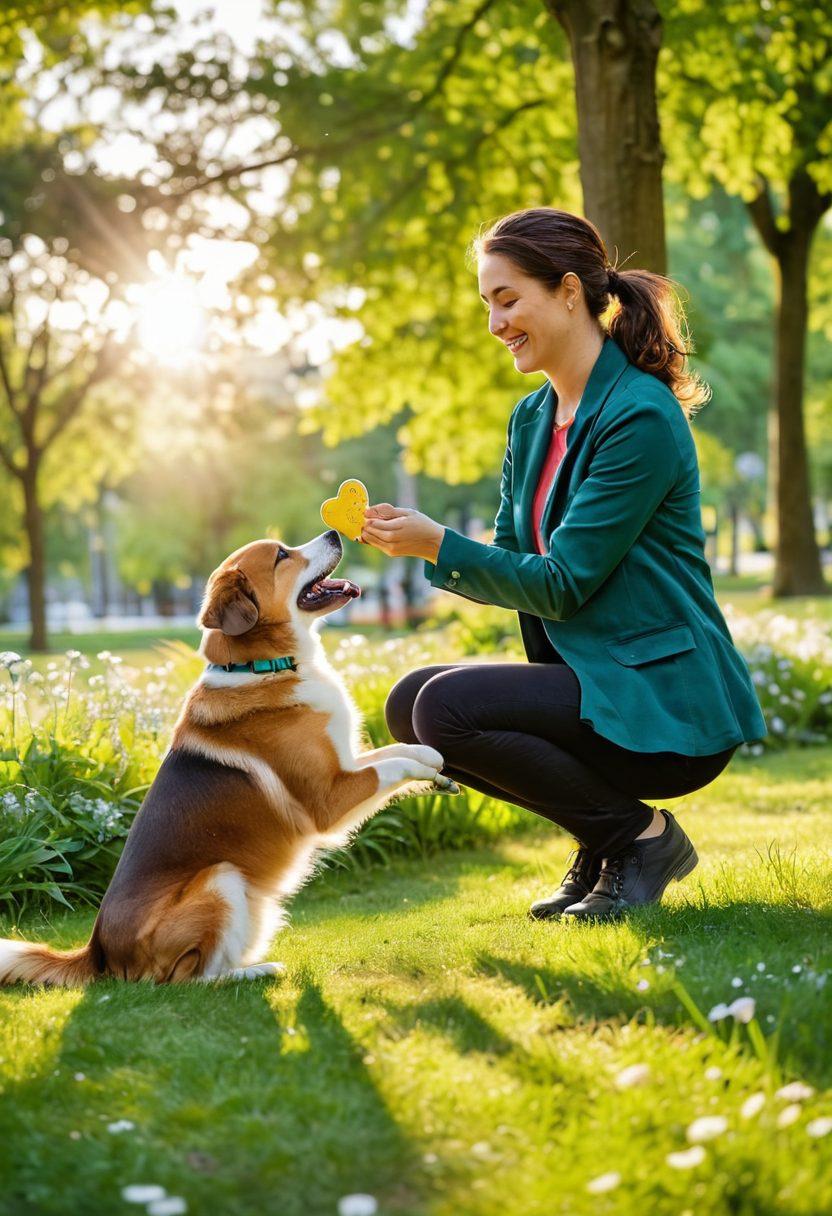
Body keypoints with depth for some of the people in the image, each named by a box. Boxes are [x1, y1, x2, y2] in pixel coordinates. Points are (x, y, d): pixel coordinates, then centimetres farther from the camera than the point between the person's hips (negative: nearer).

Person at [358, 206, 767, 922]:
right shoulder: (532, 418, 11)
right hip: (587, 675, 9)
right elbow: (512, 563, 9)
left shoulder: (641, 417, -17)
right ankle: (604, 841, 9)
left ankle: (643, 837, -5)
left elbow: (561, 583, -19)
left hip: (670, 701, -9)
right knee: (409, 706, 1)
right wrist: (412, 538, -7)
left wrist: (437, 545, -18)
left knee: (446, 706, -22)